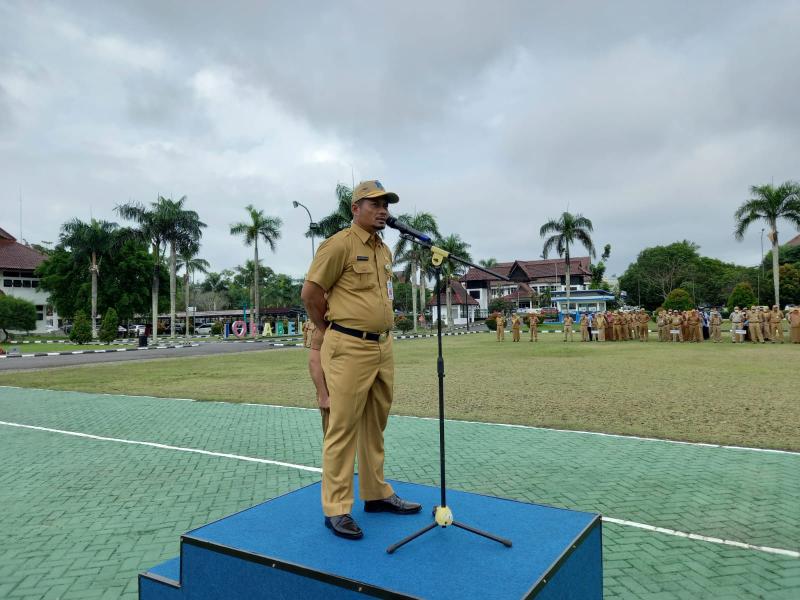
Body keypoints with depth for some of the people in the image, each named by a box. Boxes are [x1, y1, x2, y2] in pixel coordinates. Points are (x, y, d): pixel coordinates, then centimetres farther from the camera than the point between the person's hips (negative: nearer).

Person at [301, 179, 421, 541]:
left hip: (383, 347, 8)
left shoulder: (384, 250, 16)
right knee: (343, 428, -3)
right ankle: (336, 509, 7)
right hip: (349, 349, -8)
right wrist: (333, 332, 1)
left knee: (375, 426, 16)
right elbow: (310, 293, -9)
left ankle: (376, 494, 29)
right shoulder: (339, 244, -9)